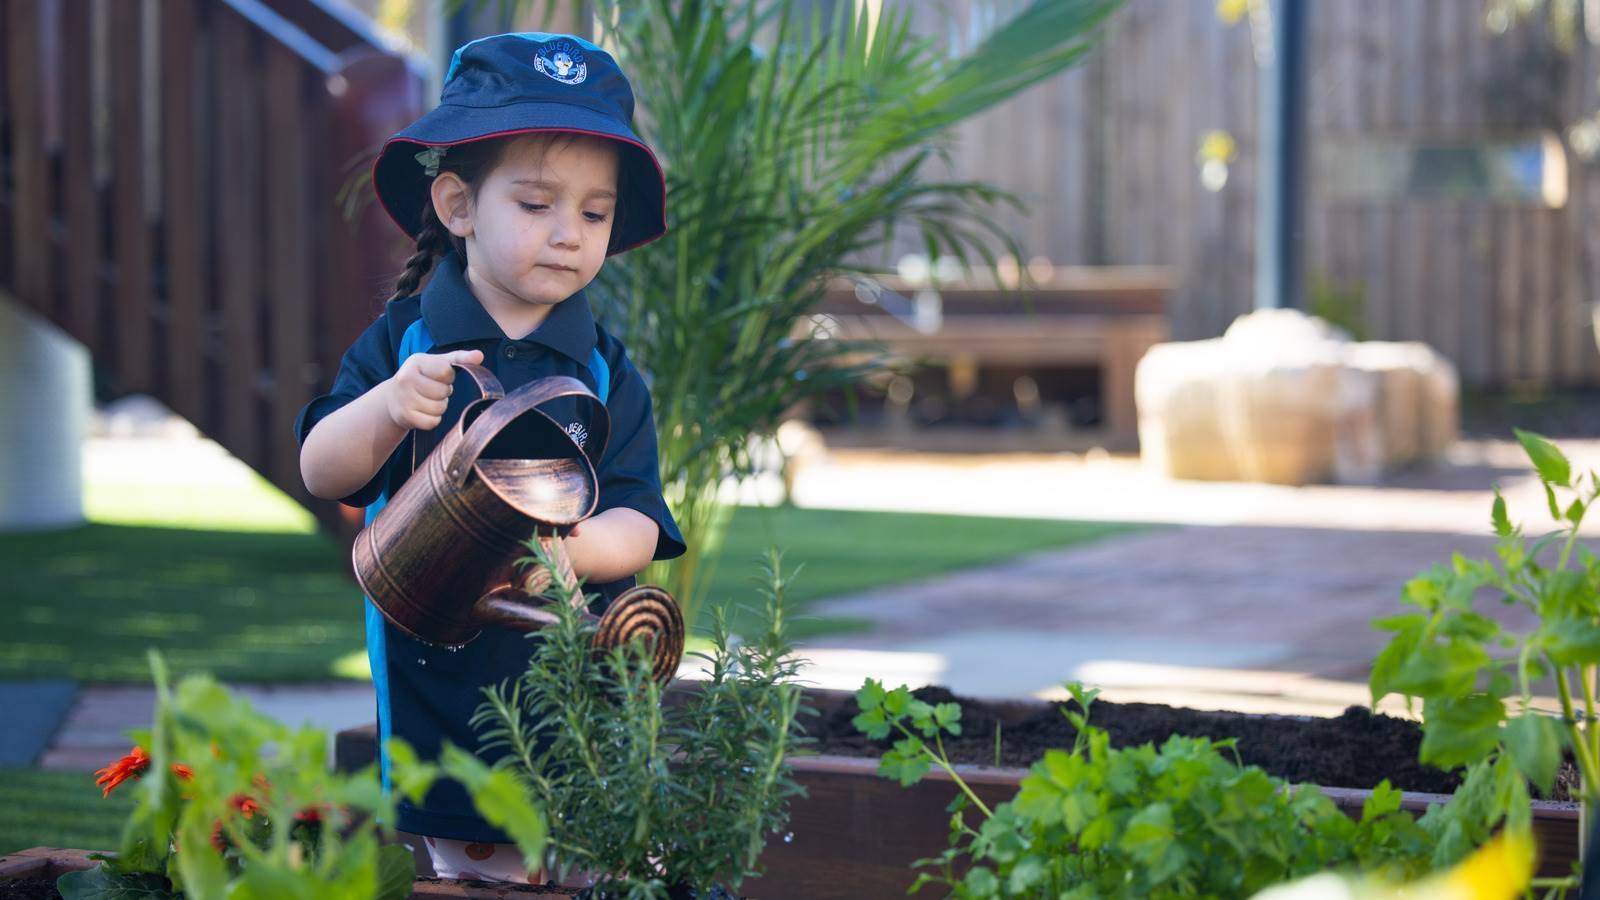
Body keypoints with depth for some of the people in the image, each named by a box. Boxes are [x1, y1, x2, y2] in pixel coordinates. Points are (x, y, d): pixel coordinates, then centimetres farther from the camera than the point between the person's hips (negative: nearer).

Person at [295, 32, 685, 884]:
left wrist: (568, 546, -26)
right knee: (465, 867, 4)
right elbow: (321, 472, -5)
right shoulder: (402, 343, 1)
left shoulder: (604, 372, 4)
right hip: (437, 693, -1)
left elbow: (638, 525, -4)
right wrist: (387, 411, -24)